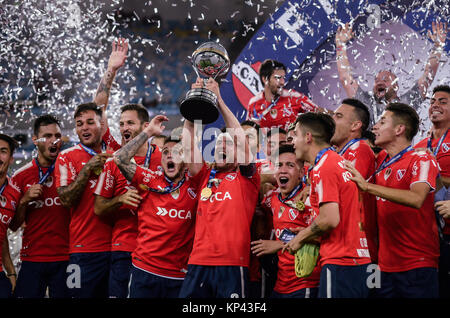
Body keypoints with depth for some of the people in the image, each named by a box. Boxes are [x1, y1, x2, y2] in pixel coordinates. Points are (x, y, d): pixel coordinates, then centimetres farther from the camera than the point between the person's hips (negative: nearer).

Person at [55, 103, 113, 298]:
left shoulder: (113, 155, 11)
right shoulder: (67, 157, 2)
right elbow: (66, 200, -9)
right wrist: (88, 168, -13)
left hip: (115, 245, 3)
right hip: (84, 250, -3)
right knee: (83, 295, -3)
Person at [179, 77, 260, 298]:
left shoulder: (246, 178, 9)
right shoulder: (206, 176, 17)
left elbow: (240, 137, -1)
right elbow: (189, 144, 9)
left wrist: (219, 100, -1)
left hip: (232, 265, -3)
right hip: (198, 263, 3)